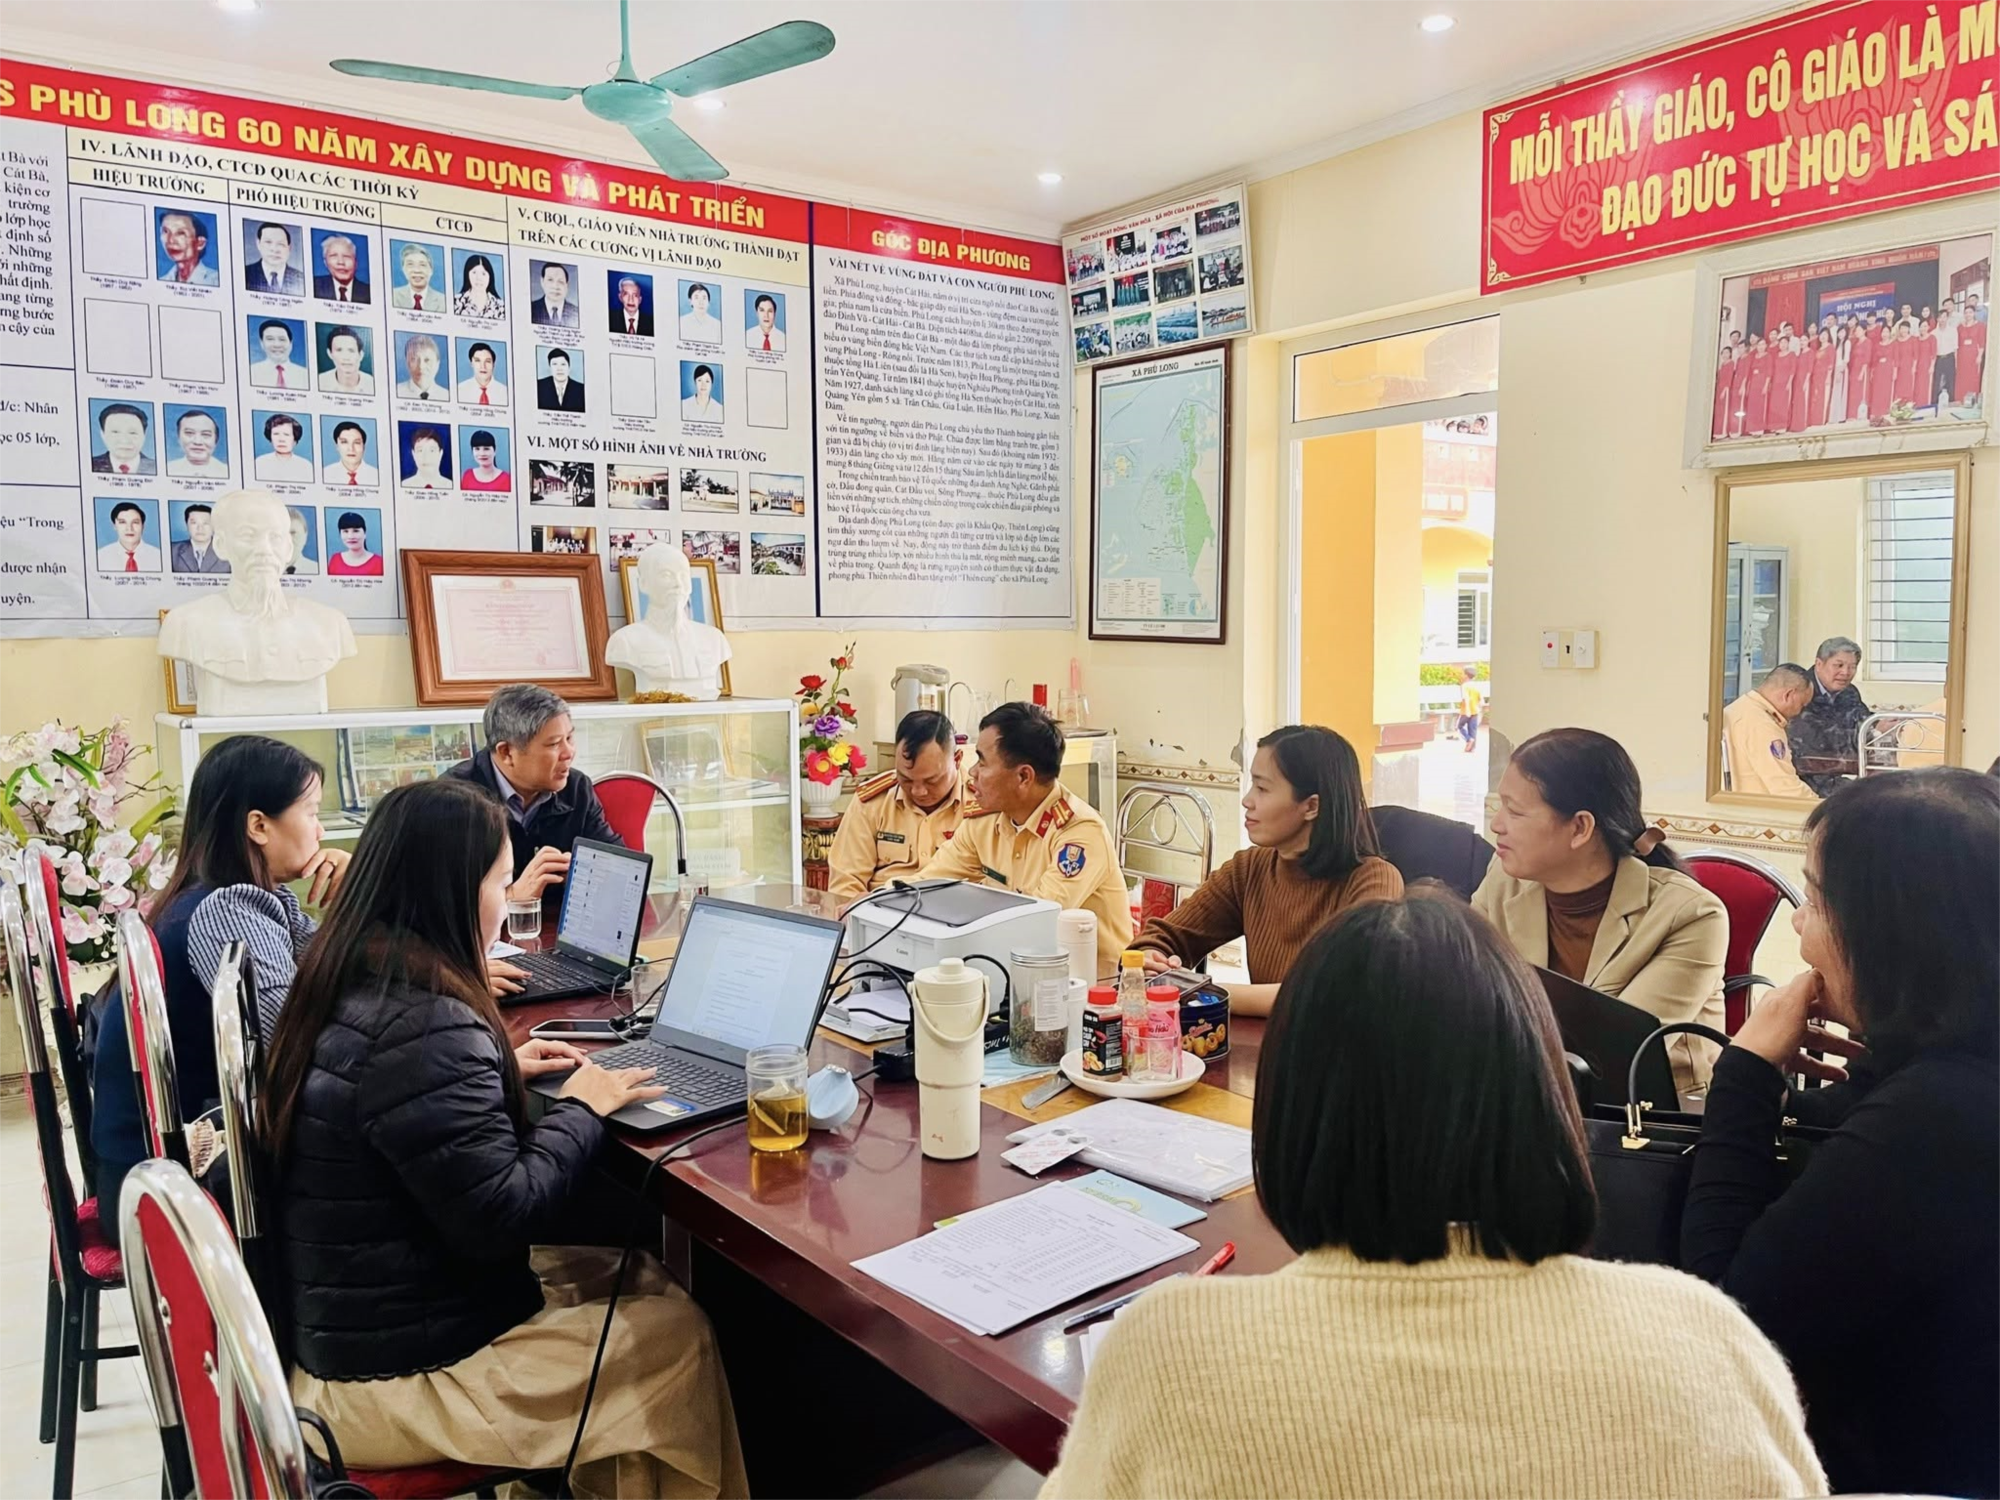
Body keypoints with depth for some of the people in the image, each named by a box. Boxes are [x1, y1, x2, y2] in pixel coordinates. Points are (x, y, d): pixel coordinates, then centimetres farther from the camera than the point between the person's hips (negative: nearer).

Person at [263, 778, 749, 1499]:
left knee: (636, 1278, 15)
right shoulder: (423, 1027, -29)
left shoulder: (349, 987, 1)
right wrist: (581, 1109, -12)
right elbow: (504, 1219, -26)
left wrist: (501, 1070, 10)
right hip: (392, 1373, -9)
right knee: (677, 1333, 3)